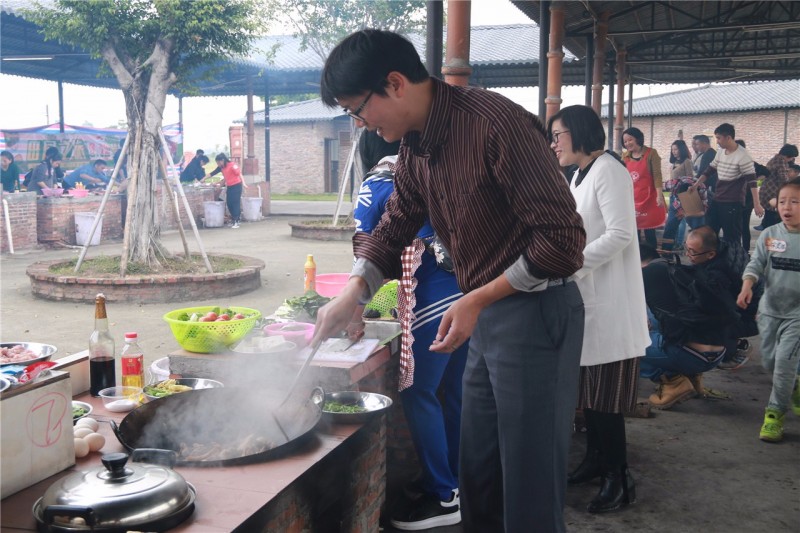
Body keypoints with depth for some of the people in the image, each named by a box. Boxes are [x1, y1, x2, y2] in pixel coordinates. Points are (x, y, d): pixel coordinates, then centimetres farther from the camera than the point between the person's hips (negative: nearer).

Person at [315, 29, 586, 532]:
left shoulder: (497, 124, -21)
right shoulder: (415, 146, 6)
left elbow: (564, 240, -21)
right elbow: (393, 227, 17)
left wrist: (475, 300, -17)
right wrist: (350, 296, 1)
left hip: (535, 314, -8)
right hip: (484, 315, 8)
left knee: (530, 483, 4)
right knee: (478, 477, 18)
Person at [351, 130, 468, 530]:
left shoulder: (375, 186, 3)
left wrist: (356, 316, 10)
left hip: (434, 302, -6)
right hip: (470, 292, 7)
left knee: (418, 394, 4)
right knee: (455, 391, 15)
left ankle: (442, 496, 11)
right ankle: (456, 480, 27)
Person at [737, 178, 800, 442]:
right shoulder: (769, 235, -3)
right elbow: (756, 264, -5)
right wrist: (747, 287, -22)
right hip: (770, 308, 3)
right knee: (768, 359, 12)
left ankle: (775, 413, 4)